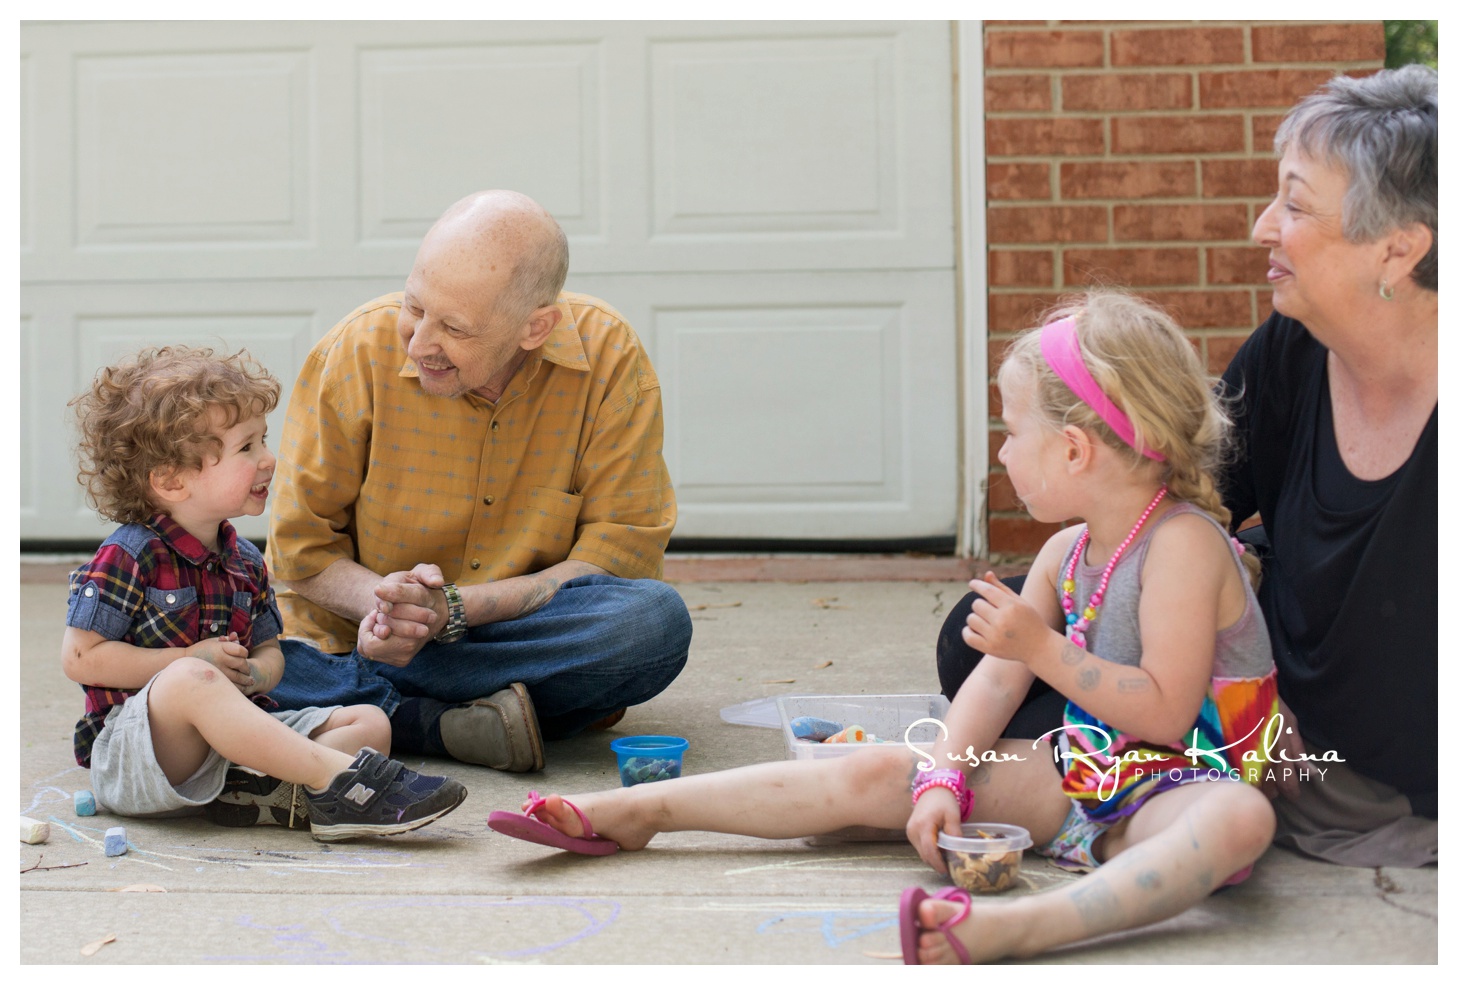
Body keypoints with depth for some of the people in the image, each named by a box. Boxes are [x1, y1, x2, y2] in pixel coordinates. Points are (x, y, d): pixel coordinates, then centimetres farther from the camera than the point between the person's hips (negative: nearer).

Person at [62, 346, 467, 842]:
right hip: (130, 745, -7)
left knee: (369, 721, -6)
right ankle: (341, 776, -44)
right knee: (191, 680, -40)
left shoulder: (245, 561, 12)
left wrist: (256, 673, -7)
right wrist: (190, 661, -15)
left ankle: (271, 788, -37)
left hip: (228, 734, 7)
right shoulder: (128, 557, -8)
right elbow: (81, 658, -12)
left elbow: (269, 651, 19)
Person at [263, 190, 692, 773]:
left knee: (656, 621, -32)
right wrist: (379, 601, -24)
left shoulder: (609, 357, -11)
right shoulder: (359, 351, -11)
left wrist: (452, 609, -22)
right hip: (355, 640, 0)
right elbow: (300, 546, -2)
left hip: (532, 641, 1)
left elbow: (622, 551, -12)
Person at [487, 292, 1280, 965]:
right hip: (1078, 773, 7)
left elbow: (1165, 712, -23)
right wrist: (942, 782, -6)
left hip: (1173, 791, -7)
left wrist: (1041, 646, -25)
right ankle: (631, 812, -1)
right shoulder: (1067, 552, 9)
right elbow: (996, 680, 8)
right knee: (874, 774, -2)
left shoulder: (1183, 543, -16)